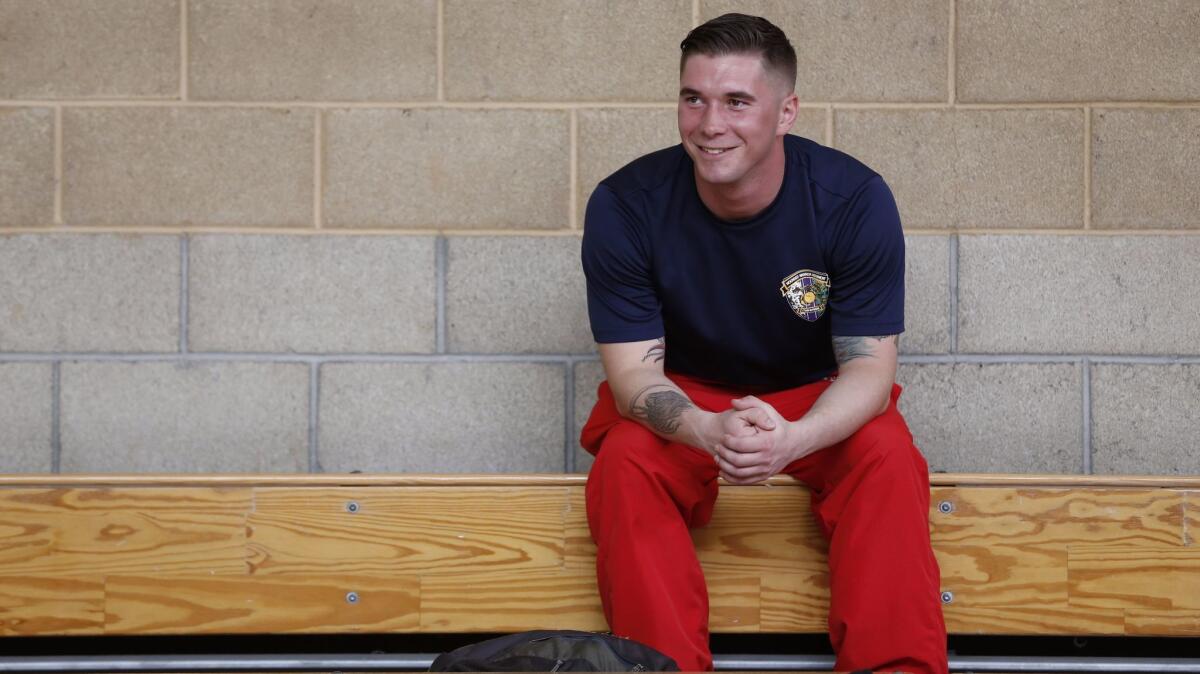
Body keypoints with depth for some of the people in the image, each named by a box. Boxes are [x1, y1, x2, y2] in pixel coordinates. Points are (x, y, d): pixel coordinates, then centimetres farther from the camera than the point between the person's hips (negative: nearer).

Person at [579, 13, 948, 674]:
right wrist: (708, 431, -42)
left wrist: (794, 439, -41)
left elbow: (869, 367, -18)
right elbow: (633, 372, -17)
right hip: (683, 408, 0)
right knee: (624, 464, -31)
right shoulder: (624, 206, -18)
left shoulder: (855, 199, -19)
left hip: (816, 405, 0)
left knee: (887, 454, -30)